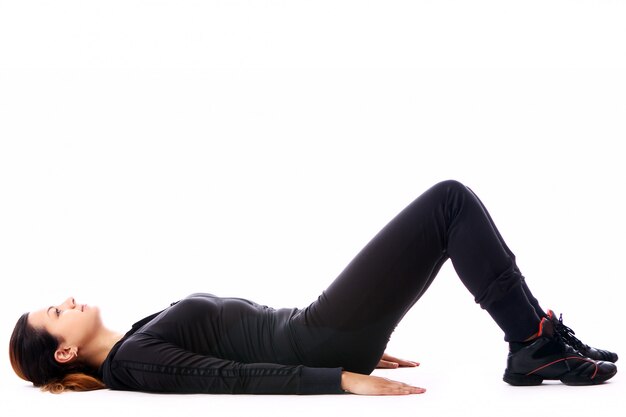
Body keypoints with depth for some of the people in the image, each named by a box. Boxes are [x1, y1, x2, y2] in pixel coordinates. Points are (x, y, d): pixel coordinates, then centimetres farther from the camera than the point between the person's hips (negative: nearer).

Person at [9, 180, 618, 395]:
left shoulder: (140, 340, 18)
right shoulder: (135, 363, -11)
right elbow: (237, 379, -21)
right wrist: (347, 380, -28)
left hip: (311, 331, 9)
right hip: (323, 343, -9)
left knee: (449, 208, 7)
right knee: (452, 201, -9)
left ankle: (536, 342, 10)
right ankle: (535, 342, -3)